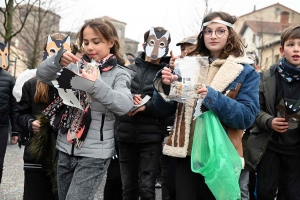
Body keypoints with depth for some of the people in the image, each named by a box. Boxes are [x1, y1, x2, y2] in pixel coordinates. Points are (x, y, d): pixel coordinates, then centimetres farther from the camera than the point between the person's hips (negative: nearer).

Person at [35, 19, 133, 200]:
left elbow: (125, 105, -21)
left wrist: (96, 86, -36)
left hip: (94, 154, -5)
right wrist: (58, 60, -21)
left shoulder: (118, 74, -4)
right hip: (66, 149, 5)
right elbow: (42, 75, 0)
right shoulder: (76, 66, 6)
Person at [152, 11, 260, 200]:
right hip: (187, 151, 3)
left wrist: (213, 98, -25)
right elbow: (164, 108, 8)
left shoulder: (245, 71, 0)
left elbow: (248, 116, -11)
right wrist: (165, 84, -13)